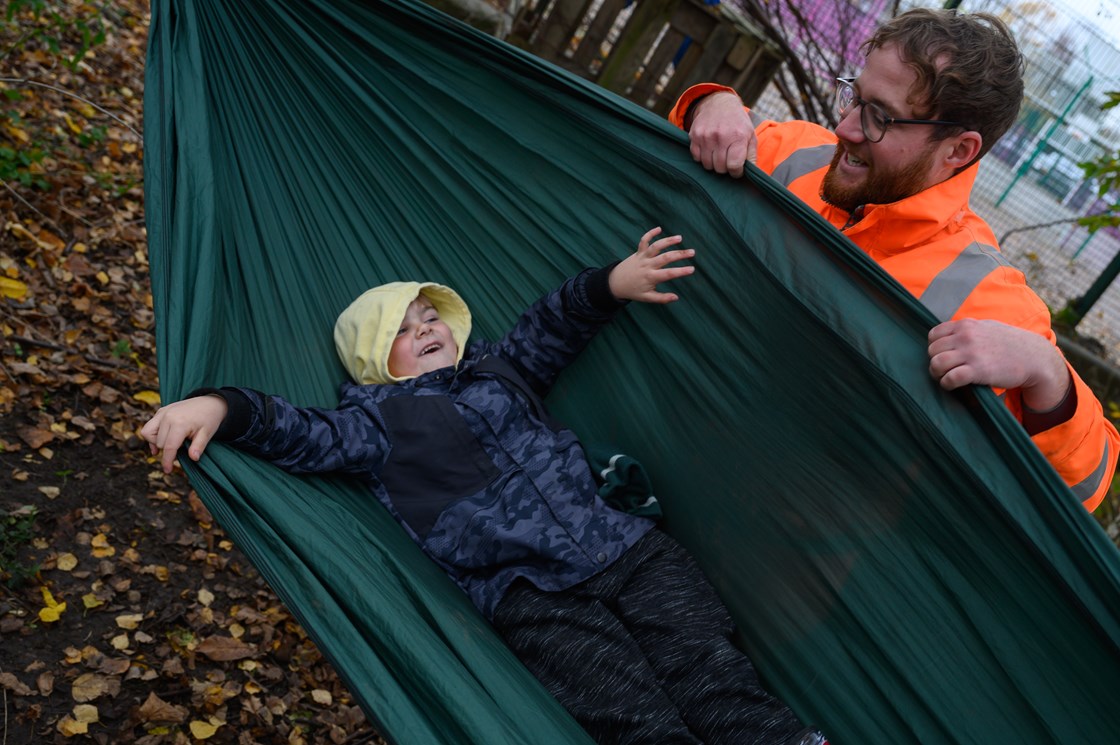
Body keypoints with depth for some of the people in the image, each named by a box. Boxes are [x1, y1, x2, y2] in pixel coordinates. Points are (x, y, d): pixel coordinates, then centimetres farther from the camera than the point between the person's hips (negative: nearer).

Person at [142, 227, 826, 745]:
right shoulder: (380, 419, 13)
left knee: (714, 674, -15)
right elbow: (309, 435, 2)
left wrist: (609, 284, 4)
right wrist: (222, 406, -15)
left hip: (628, 548, 4)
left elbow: (551, 327, 22)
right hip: (532, 595, -4)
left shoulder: (501, 370, 25)